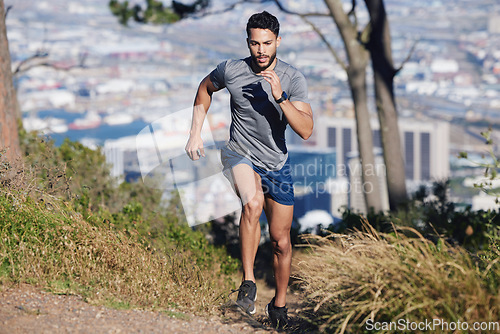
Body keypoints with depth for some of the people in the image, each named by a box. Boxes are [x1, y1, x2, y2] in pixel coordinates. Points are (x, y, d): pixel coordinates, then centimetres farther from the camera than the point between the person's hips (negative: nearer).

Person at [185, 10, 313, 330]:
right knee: (253, 203, -36)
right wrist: (196, 132, 8)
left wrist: (280, 97, -31)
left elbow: (306, 130, -20)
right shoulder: (231, 70, -11)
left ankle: (279, 304, 33)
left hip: (277, 164, 2)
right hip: (240, 156, -2)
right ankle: (248, 283, -24)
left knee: (281, 241, 9)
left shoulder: (293, 79, -11)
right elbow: (205, 88, 12)